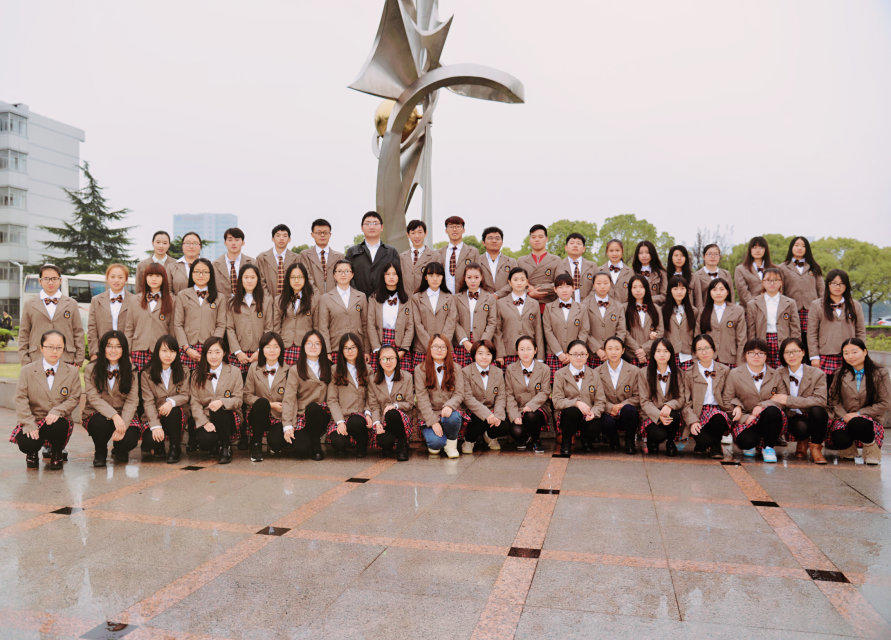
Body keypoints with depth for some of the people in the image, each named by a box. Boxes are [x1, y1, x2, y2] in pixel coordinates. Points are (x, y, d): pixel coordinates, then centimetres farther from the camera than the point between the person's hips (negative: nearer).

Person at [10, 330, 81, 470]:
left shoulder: (72, 372, 4)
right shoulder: (27, 371, 3)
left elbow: (74, 398, -1)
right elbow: (21, 399, -4)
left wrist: (57, 411, -21)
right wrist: (29, 423, -17)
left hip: (59, 420, 0)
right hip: (33, 420, 0)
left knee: (58, 424, -35)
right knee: (25, 443, -29)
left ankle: (56, 456, -1)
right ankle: (32, 453, 14)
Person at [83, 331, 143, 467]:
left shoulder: (131, 371, 2)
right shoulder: (91, 369, -2)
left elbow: (132, 401, -6)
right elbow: (93, 398, -12)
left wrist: (123, 425, -22)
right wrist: (114, 416, -28)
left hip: (125, 415, 1)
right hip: (97, 414, -1)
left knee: (130, 438, -27)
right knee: (101, 423, -35)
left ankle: (119, 450, 15)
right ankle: (100, 453, 0)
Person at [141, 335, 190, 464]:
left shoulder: (183, 371, 5)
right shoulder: (146, 374, 1)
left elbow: (184, 395, -1)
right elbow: (148, 402, -9)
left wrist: (171, 401, -26)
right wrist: (155, 426, -22)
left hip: (178, 415, 0)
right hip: (155, 416, 0)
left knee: (173, 411, -35)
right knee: (149, 440, -28)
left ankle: (175, 448, -13)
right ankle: (158, 445, 12)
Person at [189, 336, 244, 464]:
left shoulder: (234, 372, 5)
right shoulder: (197, 375, 8)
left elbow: (238, 399, -2)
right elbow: (194, 402, 0)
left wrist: (222, 402, -24)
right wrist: (205, 422, -16)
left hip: (229, 418, 0)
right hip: (204, 418, 0)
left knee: (218, 410, -34)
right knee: (205, 440, -31)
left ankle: (226, 448, -12)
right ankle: (216, 449, 9)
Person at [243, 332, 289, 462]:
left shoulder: (287, 370, 0)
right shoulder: (254, 367, 3)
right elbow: (247, 395, -1)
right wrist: (270, 405, -14)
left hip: (278, 417, -1)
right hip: (257, 416, 1)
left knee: (276, 442, -30)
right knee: (262, 402, -33)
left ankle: (273, 443, 13)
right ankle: (256, 444, -13)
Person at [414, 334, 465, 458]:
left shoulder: (456, 369, 7)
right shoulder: (420, 369, 0)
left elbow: (459, 394, -1)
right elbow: (422, 398, -6)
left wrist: (449, 406, -24)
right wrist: (433, 422, -17)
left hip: (449, 412, 2)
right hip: (429, 416, -2)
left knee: (453, 418, -34)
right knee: (436, 442, -28)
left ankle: (451, 443, -3)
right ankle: (435, 445, 11)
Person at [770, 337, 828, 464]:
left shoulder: (817, 374, -4)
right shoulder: (779, 374, 3)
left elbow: (821, 400, -18)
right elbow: (778, 401, -5)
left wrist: (789, 400, -25)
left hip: (814, 418, 0)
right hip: (793, 418, 1)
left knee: (817, 410, -34)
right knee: (801, 426, -34)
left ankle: (815, 448, -11)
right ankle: (802, 443, 5)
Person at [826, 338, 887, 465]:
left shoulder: (880, 373, 0)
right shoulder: (840, 375, 7)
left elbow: (885, 403, -3)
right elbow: (834, 400, 6)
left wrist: (858, 414, -12)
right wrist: (843, 416, -13)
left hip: (869, 418, -2)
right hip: (843, 418, 2)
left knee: (857, 423, -38)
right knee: (840, 439, -31)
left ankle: (871, 448, -5)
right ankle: (849, 450, 9)